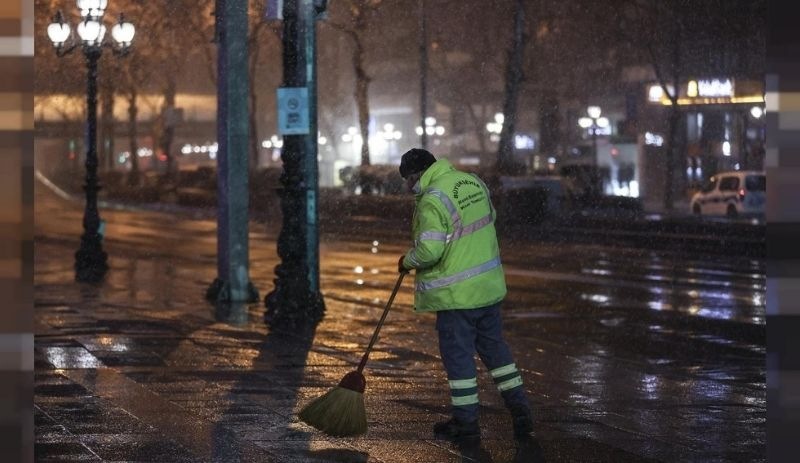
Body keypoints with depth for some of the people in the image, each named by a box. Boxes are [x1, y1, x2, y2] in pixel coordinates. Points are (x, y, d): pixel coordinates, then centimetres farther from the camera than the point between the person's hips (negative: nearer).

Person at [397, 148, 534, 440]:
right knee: (494, 345, 17)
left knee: (457, 353, 4)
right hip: (489, 285, 8)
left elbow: (428, 251, -24)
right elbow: (490, 218, 19)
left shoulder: (433, 200, -19)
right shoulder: (474, 182, 6)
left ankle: (465, 421, 12)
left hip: (456, 293, -8)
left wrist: (407, 261, -5)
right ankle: (519, 409, 18)